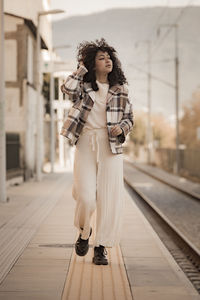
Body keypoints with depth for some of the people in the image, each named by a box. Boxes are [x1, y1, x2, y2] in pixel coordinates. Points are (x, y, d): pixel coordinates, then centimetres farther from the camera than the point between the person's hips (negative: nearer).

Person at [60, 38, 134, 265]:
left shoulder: (120, 89, 10)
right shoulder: (83, 86, 5)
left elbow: (129, 118, 13)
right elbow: (67, 88, -17)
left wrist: (122, 127, -9)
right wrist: (82, 68, -4)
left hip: (111, 146, 1)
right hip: (86, 144, -1)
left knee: (109, 197, -5)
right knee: (86, 196, -9)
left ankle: (100, 248, 6)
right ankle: (84, 231, 23)